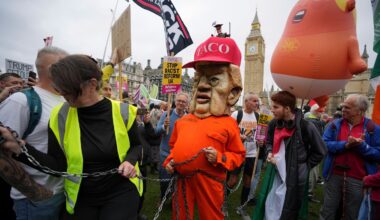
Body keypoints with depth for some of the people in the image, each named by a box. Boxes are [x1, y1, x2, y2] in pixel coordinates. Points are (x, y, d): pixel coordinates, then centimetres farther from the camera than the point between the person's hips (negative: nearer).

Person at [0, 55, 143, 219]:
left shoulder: (122, 112, -14)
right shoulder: (60, 117, -9)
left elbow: (135, 145, 1)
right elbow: (58, 166, -8)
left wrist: (130, 161, -18)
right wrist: (20, 148, -19)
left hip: (121, 191, -2)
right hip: (81, 197, 3)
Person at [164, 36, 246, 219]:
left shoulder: (228, 124, -7)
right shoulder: (183, 121, 7)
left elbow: (238, 155, 0)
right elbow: (174, 145, 20)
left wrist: (219, 158, -17)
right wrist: (170, 160, 4)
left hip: (208, 181, -4)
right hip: (182, 179, 5)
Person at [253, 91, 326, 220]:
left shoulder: (305, 126, -17)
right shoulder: (274, 124, -2)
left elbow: (320, 151, -4)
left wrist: (304, 167, -3)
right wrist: (270, 152, -2)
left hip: (294, 177, -4)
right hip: (274, 174, 5)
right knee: (268, 208, 14)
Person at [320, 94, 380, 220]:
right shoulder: (335, 124, 1)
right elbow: (324, 144, -8)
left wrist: (361, 146, -20)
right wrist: (345, 145, -19)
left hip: (358, 179, -1)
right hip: (334, 175, 1)